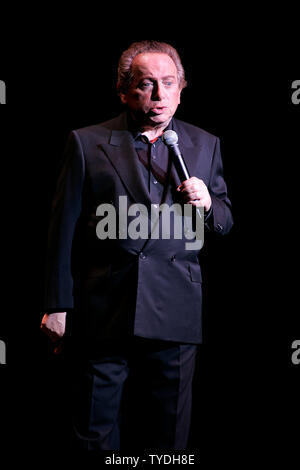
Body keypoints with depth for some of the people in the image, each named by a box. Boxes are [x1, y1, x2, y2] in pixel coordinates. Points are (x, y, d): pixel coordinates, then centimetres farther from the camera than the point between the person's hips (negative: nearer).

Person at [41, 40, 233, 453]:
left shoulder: (205, 145, 10)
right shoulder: (86, 143, 2)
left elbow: (225, 222, 16)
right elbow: (64, 229, 2)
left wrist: (207, 204, -8)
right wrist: (58, 305, -1)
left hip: (176, 318, 2)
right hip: (103, 317, -2)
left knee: (170, 434, 11)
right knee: (96, 433, 7)